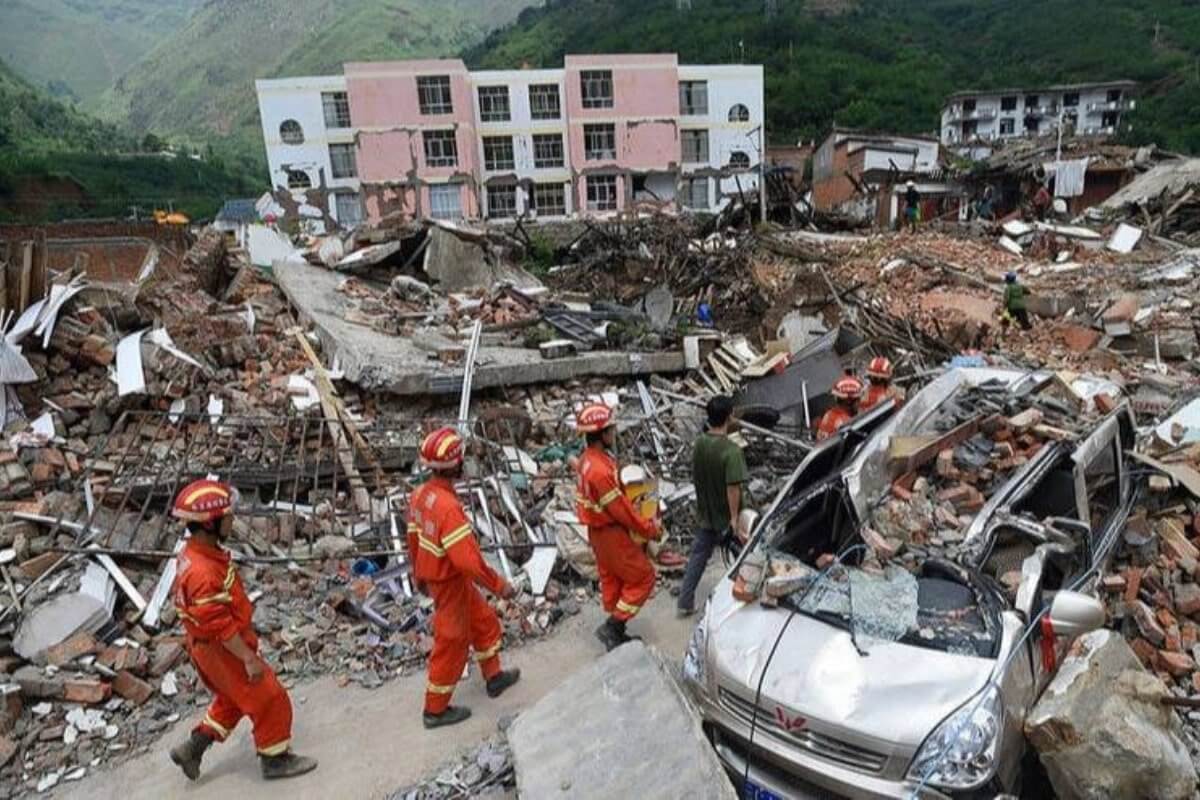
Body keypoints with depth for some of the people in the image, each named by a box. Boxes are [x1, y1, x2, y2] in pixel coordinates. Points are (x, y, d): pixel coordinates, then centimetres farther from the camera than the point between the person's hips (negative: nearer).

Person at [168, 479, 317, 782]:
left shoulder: (195, 553, -2)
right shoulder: (202, 572, -34)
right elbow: (221, 626, -29)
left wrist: (248, 637, 21)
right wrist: (249, 658, -22)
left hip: (207, 646, 10)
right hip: (223, 650, -10)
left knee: (233, 698, 29)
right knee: (269, 698, 6)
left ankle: (192, 748, 37)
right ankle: (275, 758, 22)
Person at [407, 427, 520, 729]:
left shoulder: (420, 494, -5)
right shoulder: (449, 506, -33)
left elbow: (414, 538, 9)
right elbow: (468, 559, -33)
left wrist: (419, 575, 23)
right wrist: (499, 585, -21)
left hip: (433, 576, 9)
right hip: (451, 585, -9)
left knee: (485, 622, 25)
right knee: (451, 645, 11)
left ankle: (494, 677, 43)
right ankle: (435, 710, 30)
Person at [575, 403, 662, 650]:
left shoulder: (590, 458, 1)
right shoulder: (600, 470, -31)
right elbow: (620, 509, -25)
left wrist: (642, 522, 10)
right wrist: (649, 529, -12)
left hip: (600, 530, 9)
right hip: (612, 533, -9)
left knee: (612, 579, 20)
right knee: (643, 576, 5)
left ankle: (614, 631, 32)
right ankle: (613, 626, 9)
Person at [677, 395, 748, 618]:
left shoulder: (700, 443, -3)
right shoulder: (731, 450, -25)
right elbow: (733, 487, -26)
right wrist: (735, 518, -21)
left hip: (705, 514, 6)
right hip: (725, 516, -6)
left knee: (698, 556, 16)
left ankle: (685, 602, 21)